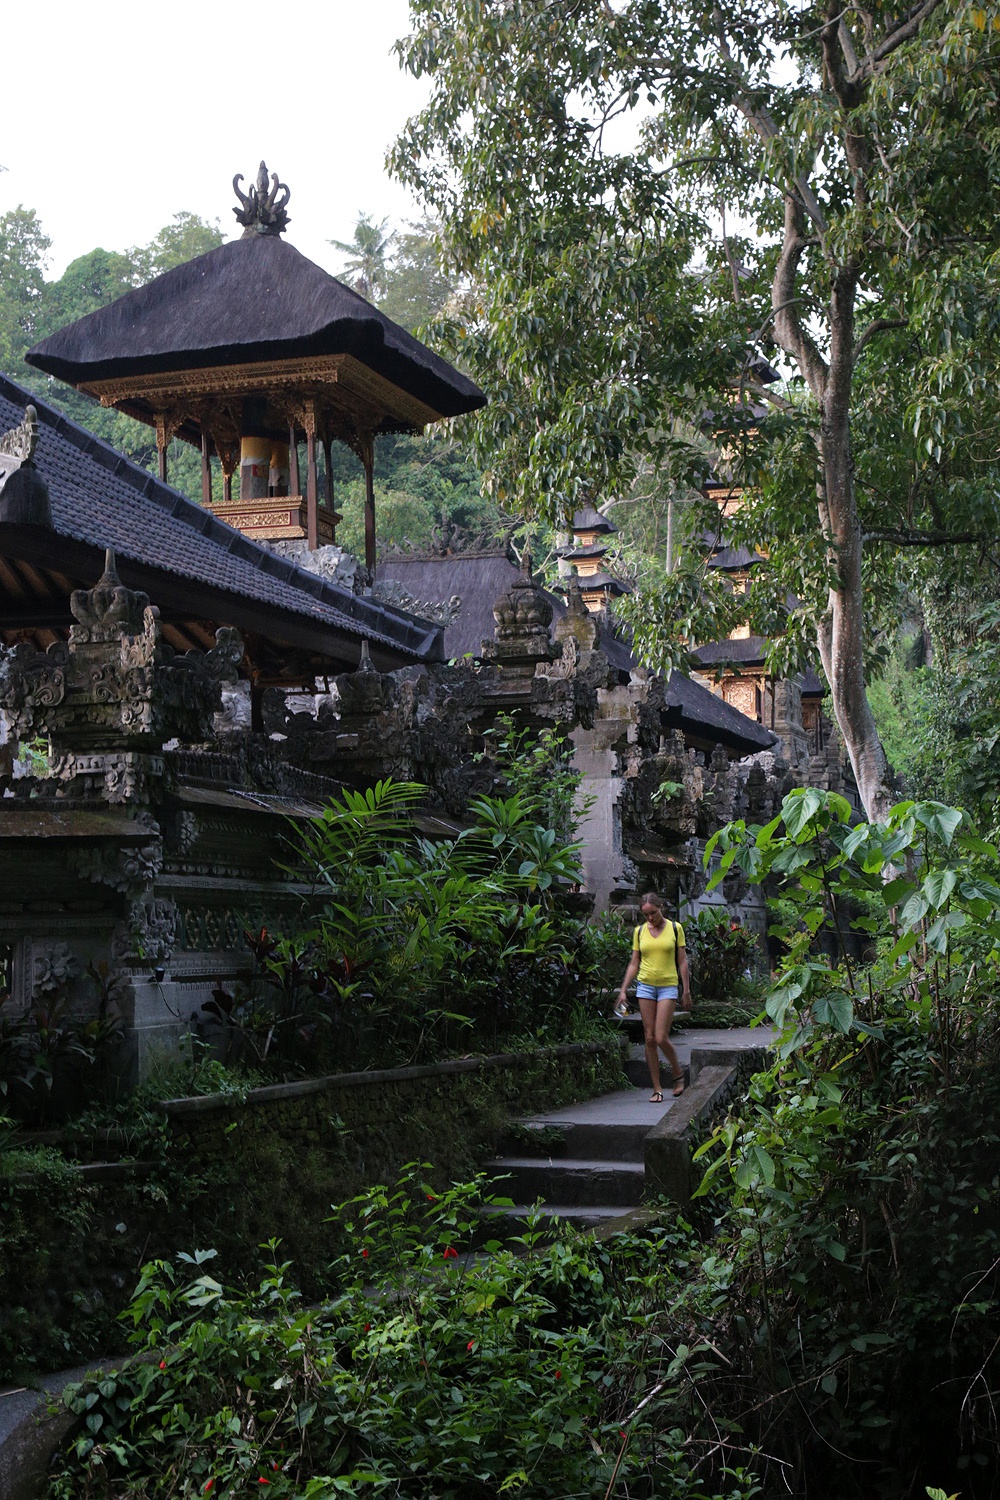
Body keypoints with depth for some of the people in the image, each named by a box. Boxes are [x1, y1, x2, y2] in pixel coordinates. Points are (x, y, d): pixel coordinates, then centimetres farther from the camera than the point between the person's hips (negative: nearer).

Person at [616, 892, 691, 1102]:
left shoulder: (675, 928, 2)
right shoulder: (640, 931, 8)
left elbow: (682, 961, 3)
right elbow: (634, 963, 11)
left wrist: (686, 991, 1)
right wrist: (623, 990, 4)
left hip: (668, 986, -3)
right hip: (645, 986, 3)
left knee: (661, 1038, -11)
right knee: (649, 1039, 0)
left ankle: (677, 1072, 17)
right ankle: (657, 1089, 7)